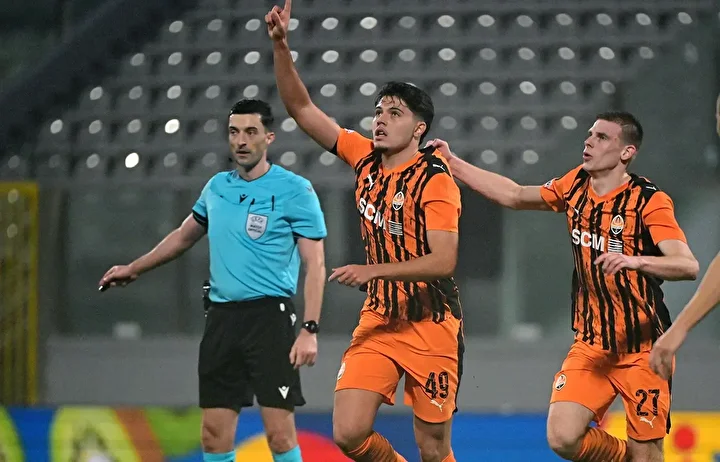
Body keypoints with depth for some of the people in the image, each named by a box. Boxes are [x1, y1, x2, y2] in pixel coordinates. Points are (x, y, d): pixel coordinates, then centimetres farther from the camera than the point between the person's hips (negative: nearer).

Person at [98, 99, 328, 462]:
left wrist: (310, 330, -17)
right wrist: (134, 269, 36)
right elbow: (185, 236, 31)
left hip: (269, 316, -5)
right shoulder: (217, 187, 12)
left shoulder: (295, 191, -5)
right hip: (221, 317, 6)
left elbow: (315, 265, -8)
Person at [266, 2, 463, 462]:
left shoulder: (435, 178, -13)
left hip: (431, 325, -5)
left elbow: (443, 261, -20)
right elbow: (302, 108, 8)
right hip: (378, 320, 5)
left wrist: (374, 270, -24)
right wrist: (281, 47, -2)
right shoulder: (365, 157, 4)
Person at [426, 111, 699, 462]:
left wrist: (635, 261, -40)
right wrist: (452, 163, 17)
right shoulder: (575, 186, 5)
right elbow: (514, 196, 20)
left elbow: (688, 266, -23)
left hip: (642, 349, -5)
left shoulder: (648, 201, -12)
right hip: (591, 345, 5)